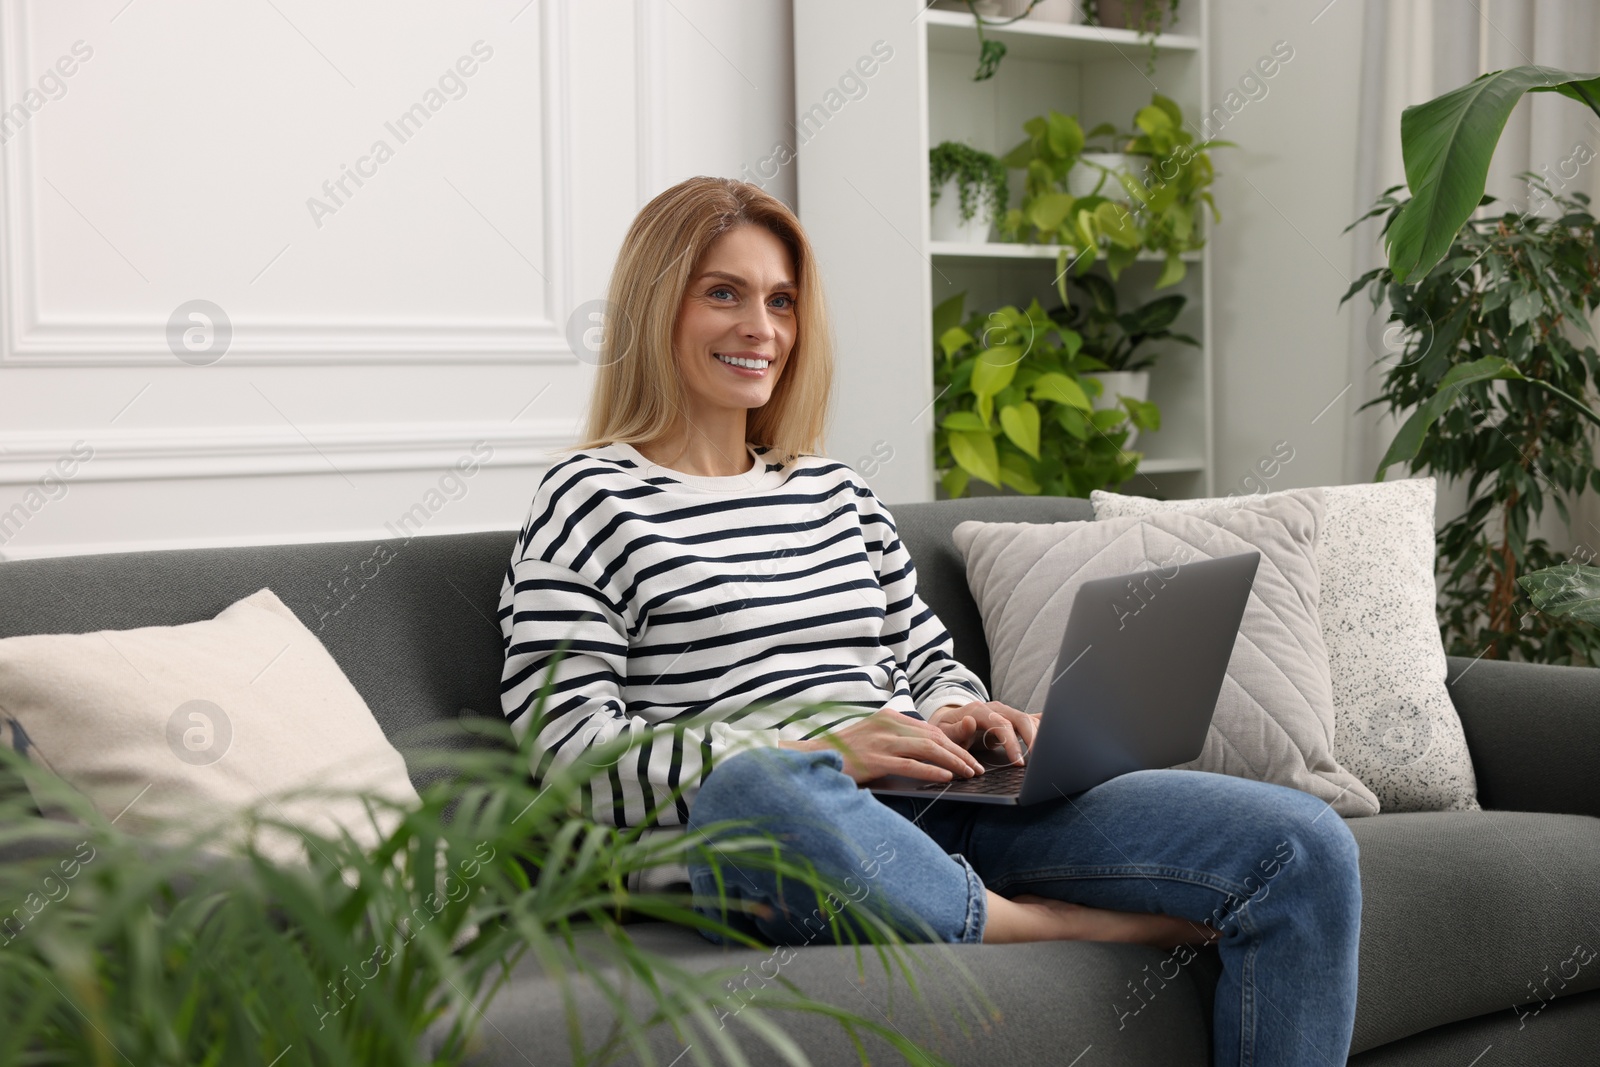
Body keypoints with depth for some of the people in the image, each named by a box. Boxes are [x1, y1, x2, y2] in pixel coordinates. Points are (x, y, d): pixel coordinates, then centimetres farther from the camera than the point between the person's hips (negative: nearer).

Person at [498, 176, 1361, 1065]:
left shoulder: (836, 490, 23)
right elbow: (566, 753, -8)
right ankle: (1072, 927, -23)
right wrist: (824, 752, -16)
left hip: (935, 808, 6)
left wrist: (964, 717, 1)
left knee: (1303, 843, -12)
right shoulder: (593, 501, 3)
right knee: (759, 791, -45)